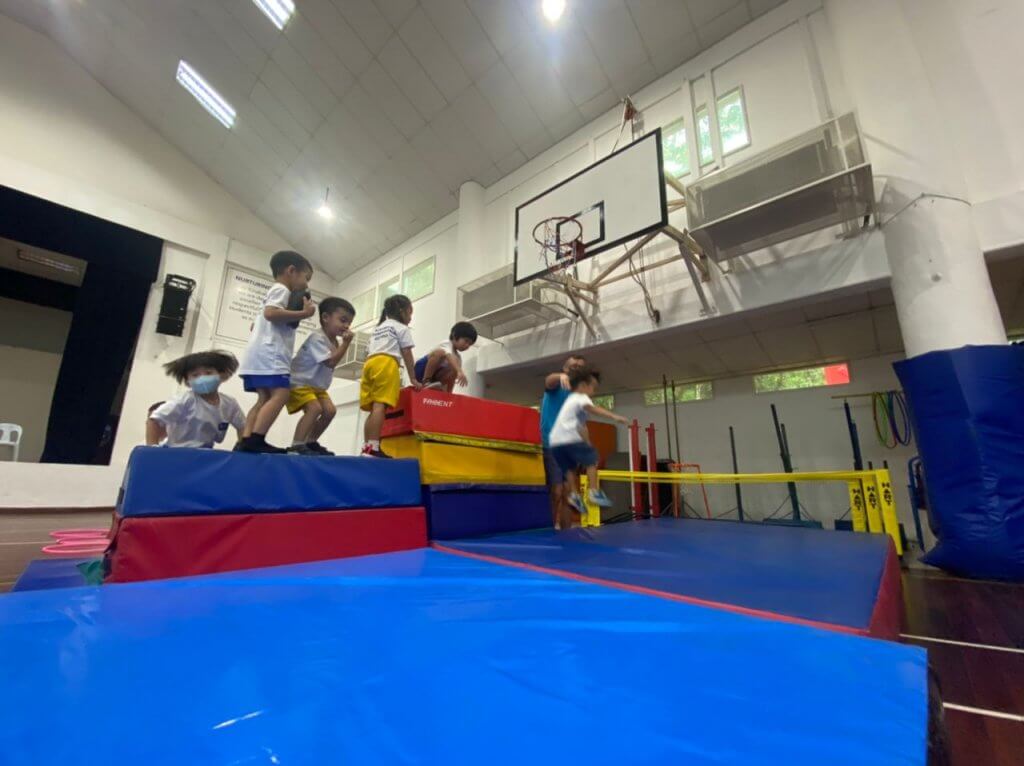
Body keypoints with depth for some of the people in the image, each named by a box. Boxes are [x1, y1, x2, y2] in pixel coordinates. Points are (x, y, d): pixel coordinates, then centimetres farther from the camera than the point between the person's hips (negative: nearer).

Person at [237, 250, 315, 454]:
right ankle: (254, 440, -28)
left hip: (260, 354, 11)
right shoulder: (281, 289, -1)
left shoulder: (274, 292, 30)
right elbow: (270, 313, -20)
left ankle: (245, 441, -4)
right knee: (281, 394, -19)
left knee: (265, 399, 4)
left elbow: (255, 325, 33)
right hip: (268, 353, -11)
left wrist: (292, 317, 30)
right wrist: (303, 313, -15)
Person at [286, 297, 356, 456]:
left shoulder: (335, 340, 6)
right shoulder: (317, 338, -23)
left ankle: (311, 443, 12)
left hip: (317, 386, 9)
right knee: (314, 408, -27)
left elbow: (332, 363, 9)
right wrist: (346, 343, -26)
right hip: (299, 383, -9)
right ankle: (296, 446, -22)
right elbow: (331, 362, -28)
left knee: (330, 410, -2)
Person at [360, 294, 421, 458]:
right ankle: (373, 448, -29)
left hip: (369, 364, 7)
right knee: (380, 405, -18)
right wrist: (413, 379, 9)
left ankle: (367, 447, -3)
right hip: (386, 364, -7)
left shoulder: (377, 329, 35)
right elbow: (407, 354, 8)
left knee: (373, 408, 3)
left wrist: (373, 369, 28)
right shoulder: (401, 328, 14)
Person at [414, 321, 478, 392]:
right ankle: (426, 381, -28)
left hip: (434, 374, 8)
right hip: (421, 368, -8)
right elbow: (449, 357, -40)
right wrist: (460, 372, -55)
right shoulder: (446, 345, -17)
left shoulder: (458, 356, 7)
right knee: (440, 352, -32)